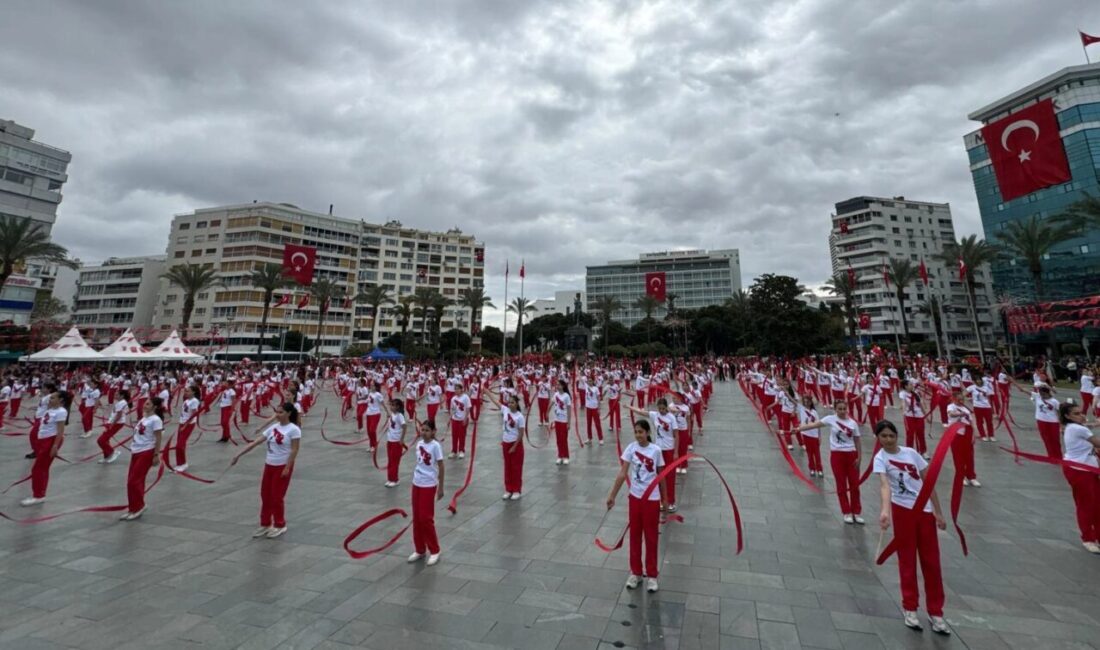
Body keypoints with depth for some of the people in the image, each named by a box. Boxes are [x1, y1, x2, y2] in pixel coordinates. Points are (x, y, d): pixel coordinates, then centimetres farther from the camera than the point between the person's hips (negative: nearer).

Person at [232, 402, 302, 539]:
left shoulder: (293, 429, -16)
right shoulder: (273, 428, 5)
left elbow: (294, 450, -17)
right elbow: (255, 442, 6)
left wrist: (287, 468, -19)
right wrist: (238, 455, 4)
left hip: (283, 466, -7)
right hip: (269, 465, 7)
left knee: (277, 497, 2)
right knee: (265, 496, 13)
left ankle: (280, 525, 20)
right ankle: (265, 524, 29)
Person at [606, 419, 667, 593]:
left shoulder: (656, 450, -9)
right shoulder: (631, 448, -9)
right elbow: (622, 474, -11)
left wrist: (664, 499, 8)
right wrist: (612, 495, -15)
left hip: (652, 498, -1)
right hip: (635, 497, 1)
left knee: (651, 537, 10)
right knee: (635, 535, 13)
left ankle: (651, 575, 26)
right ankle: (635, 572, 29)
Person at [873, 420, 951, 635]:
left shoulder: (911, 452, 2)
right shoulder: (880, 458, -12)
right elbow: (884, 484, -28)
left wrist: (938, 512, 6)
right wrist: (885, 510, -44)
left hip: (925, 510, 4)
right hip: (902, 510, -4)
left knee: (932, 561, 10)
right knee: (907, 560, 6)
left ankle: (935, 611, 23)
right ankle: (910, 608, 22)